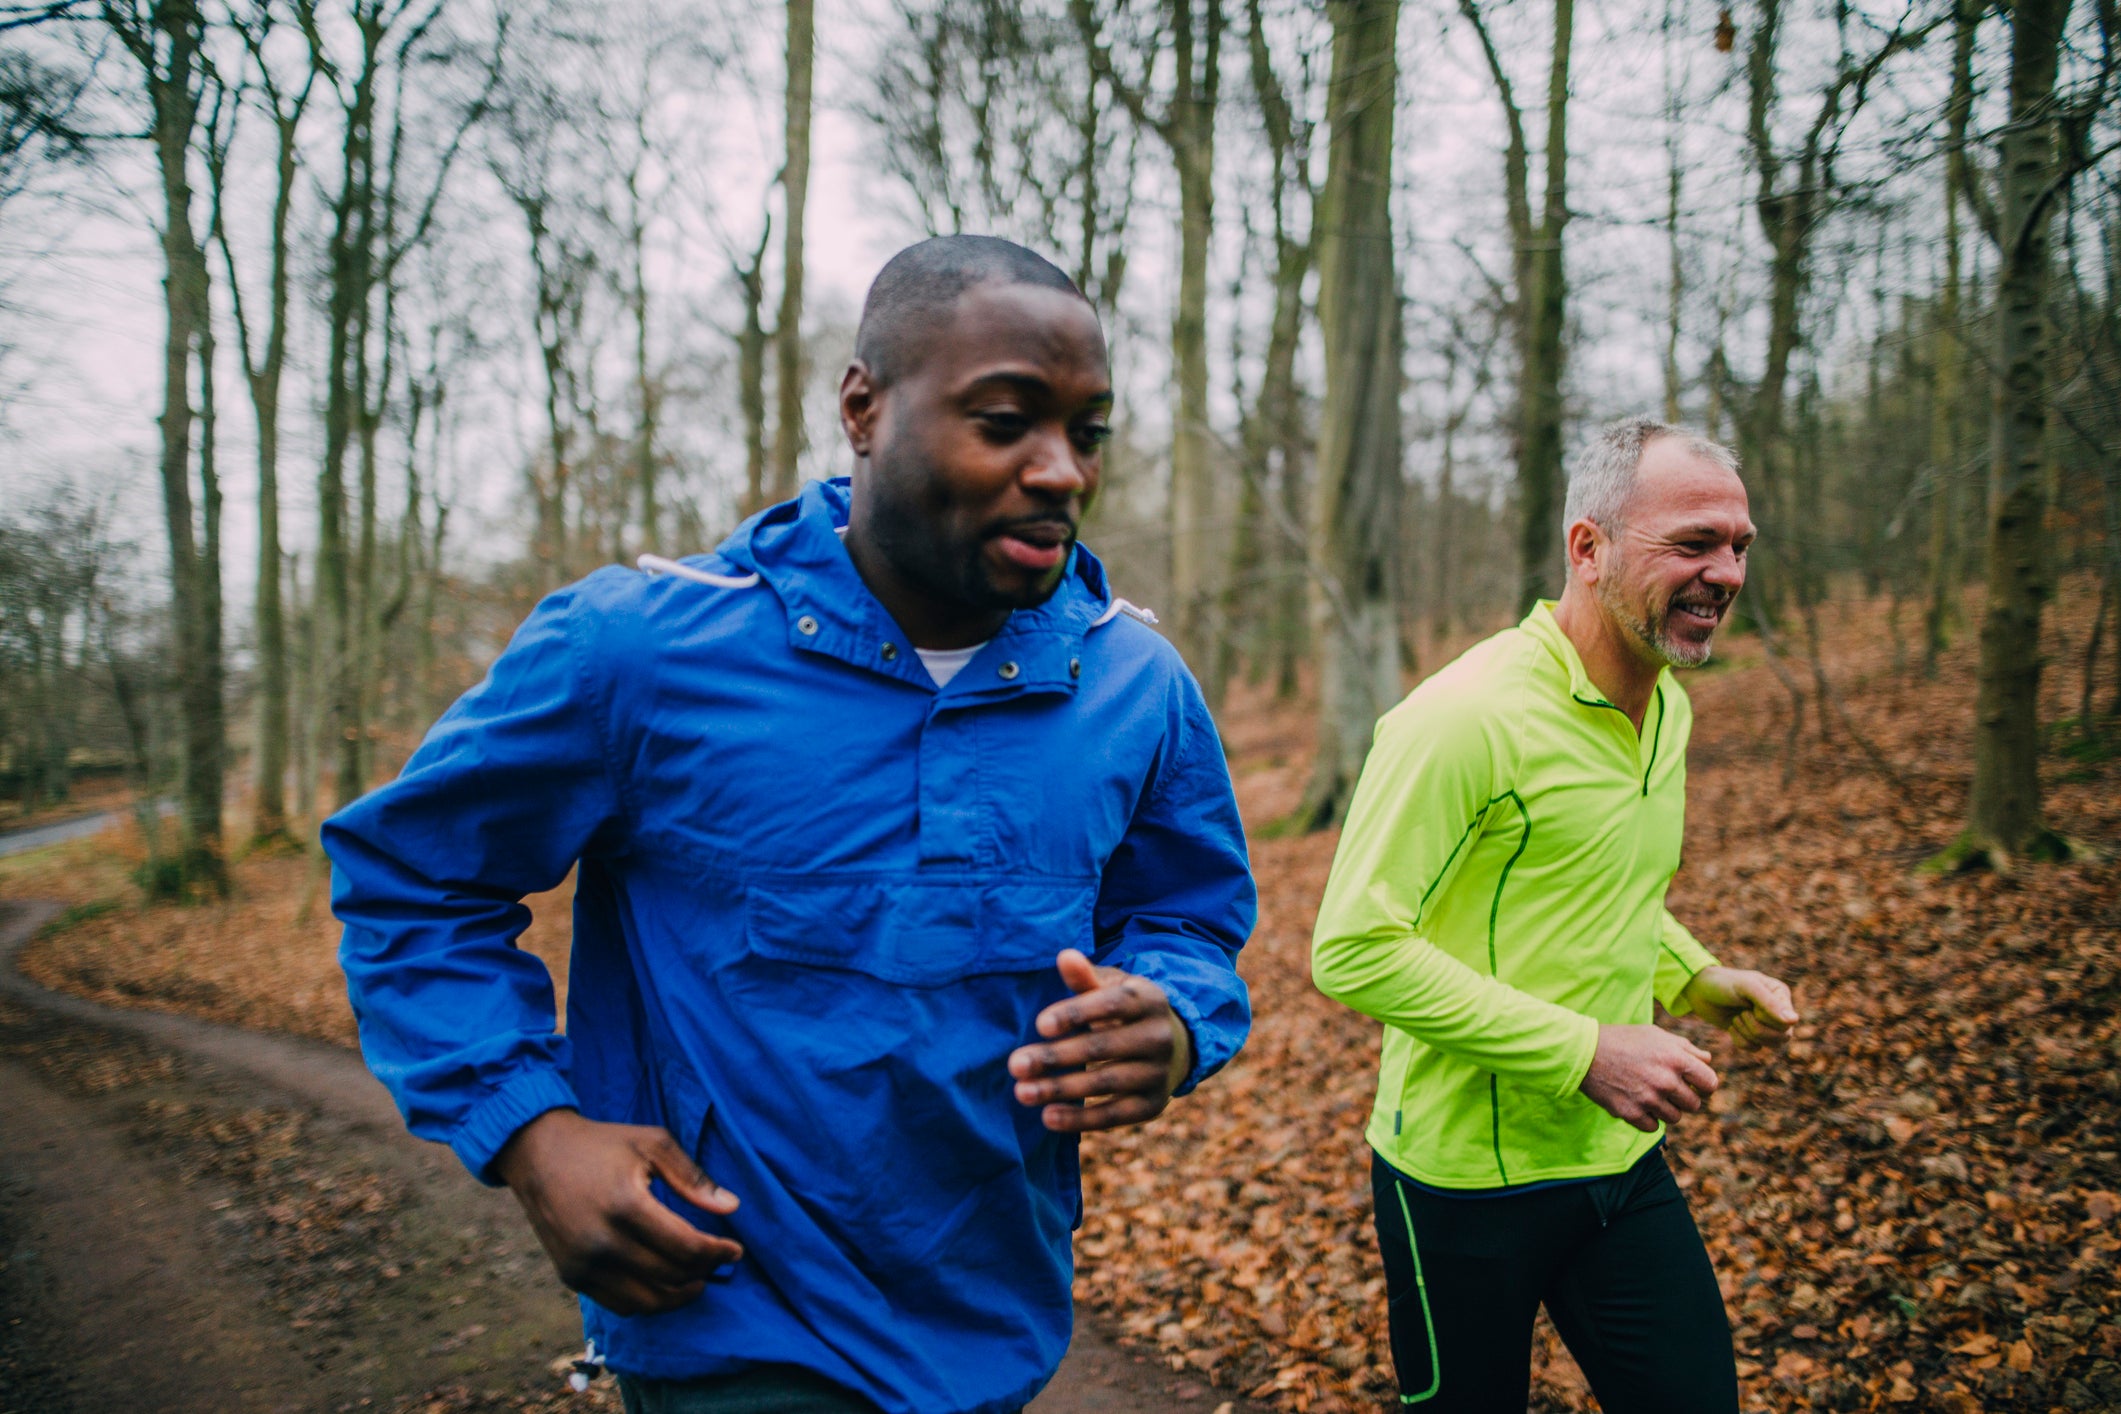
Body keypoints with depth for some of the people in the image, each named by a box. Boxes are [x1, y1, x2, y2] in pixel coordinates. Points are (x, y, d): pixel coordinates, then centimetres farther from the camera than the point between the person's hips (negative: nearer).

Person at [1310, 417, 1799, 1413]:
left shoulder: (1666, 707, 6)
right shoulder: (1466, 718, -23)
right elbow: (1354, 950, -26)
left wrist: (1695, 977, 3)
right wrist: (1585, 1051, -26)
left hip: (1622, 1160, 7)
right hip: (1466, 1180, -7)